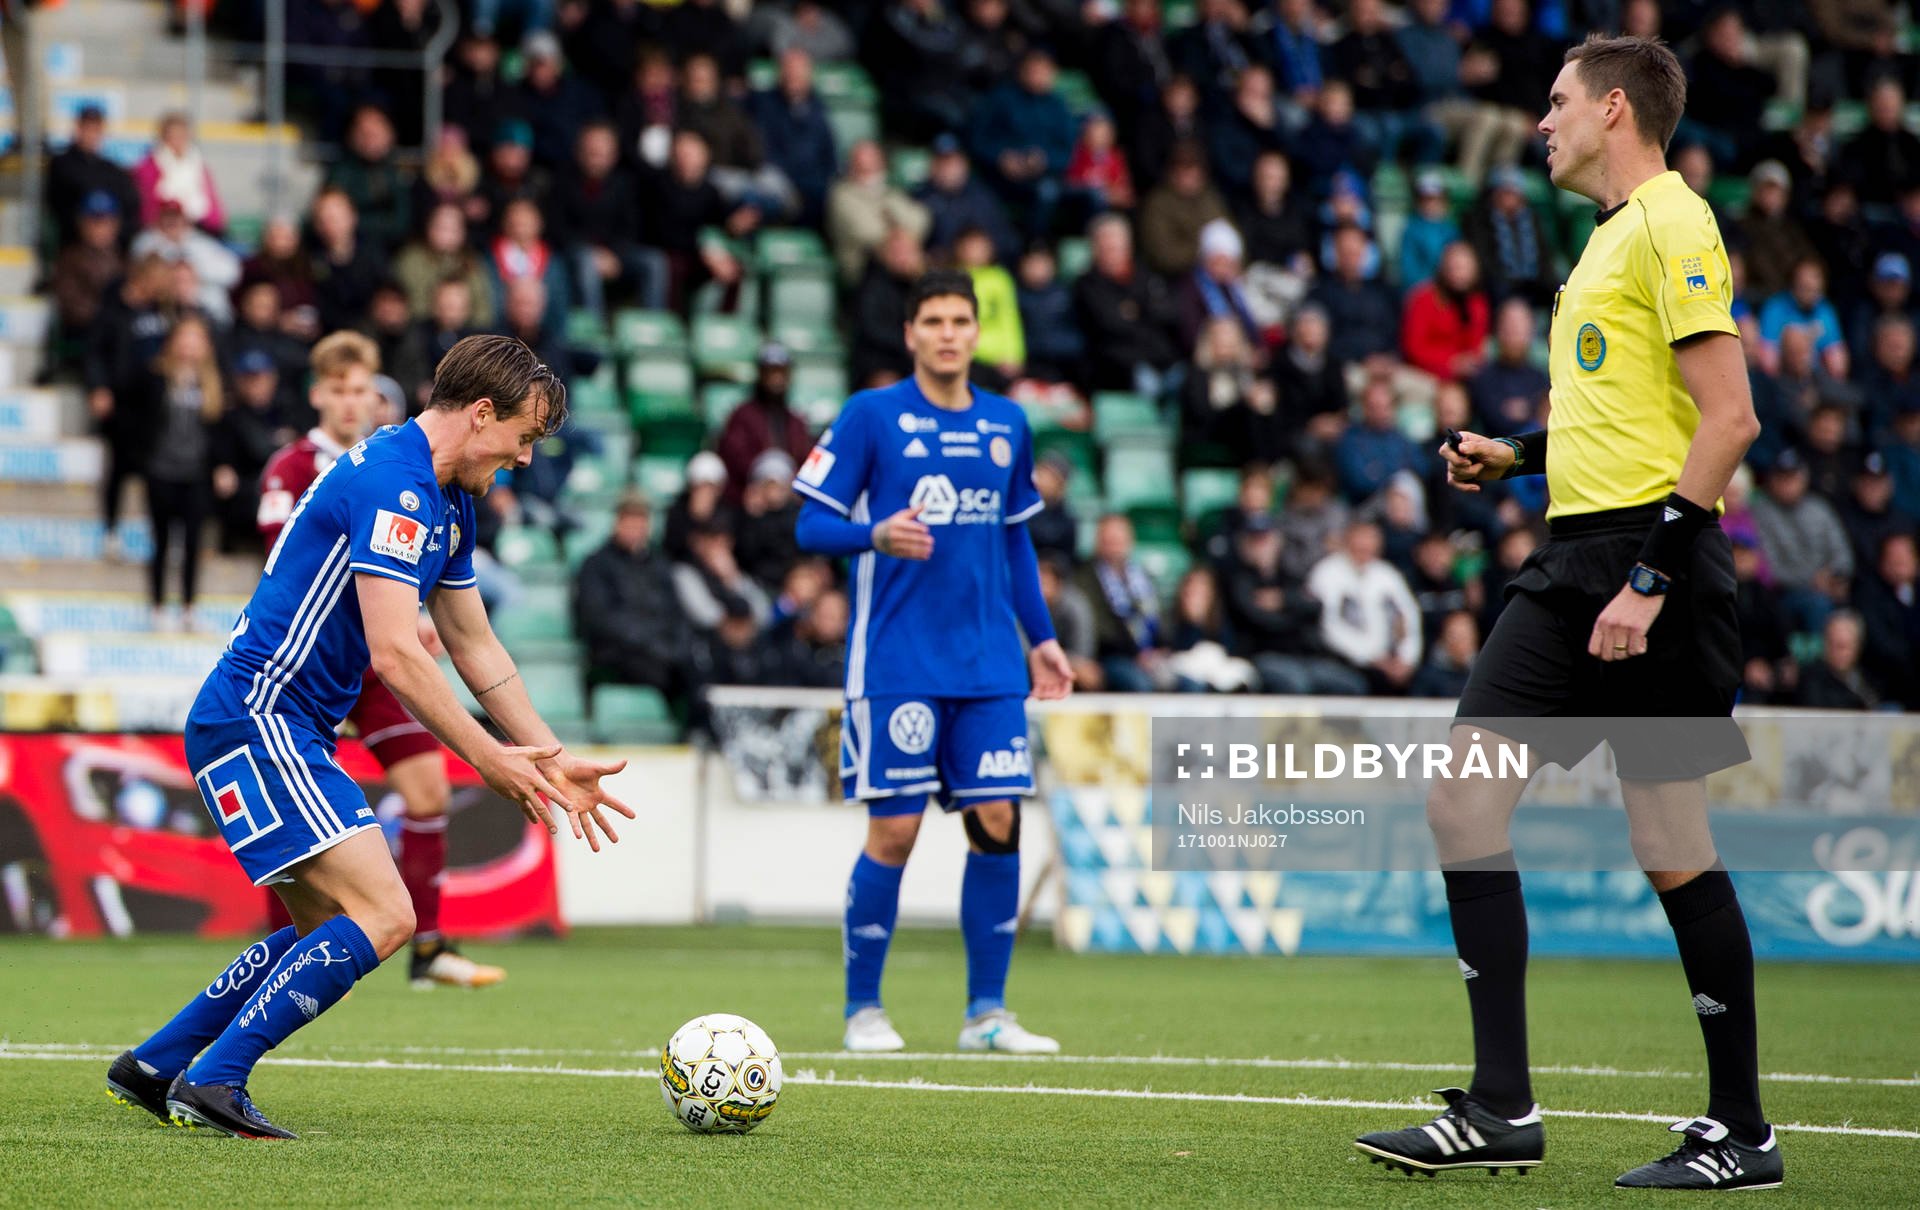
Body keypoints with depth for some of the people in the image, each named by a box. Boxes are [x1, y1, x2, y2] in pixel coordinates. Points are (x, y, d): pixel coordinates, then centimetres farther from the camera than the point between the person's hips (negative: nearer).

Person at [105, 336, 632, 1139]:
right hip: (256, 719, -11)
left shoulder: (447, 501, 15)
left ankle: (152, 1068, 23)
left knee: (331, 934, 18)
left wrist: (551, 762, 18)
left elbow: (476, 648, 22)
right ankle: (213, 1081, -16)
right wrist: (490, 760, -18)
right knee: (382, 917, -17)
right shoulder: (394, 484, -18)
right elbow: (394, 654, -24)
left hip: (287, 732, 11)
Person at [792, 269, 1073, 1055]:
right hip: (895, 661, -4)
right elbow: (811, 525, -4)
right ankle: (863, 1008, 9)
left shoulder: (1007, 425, 12)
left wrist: (1042, 637, 17)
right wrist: (875, 534, -23)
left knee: (997, 823, -1)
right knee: (894, 830, -5)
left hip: (989, 666, 4)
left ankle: (986, 1012, 7)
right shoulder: (871, 415, -3)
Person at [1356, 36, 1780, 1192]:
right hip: (1574, 556, 10)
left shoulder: (1673, 225, -11)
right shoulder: (1611, 235, 18)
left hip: (1650, 552, -10)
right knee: (1462, 799, 1)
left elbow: (1728, 417, -18)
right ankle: (1500, 1109, 3)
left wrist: (1651, 577, -22)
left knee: (1674, 848, -4)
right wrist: (1519, 453, 16)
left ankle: (1741, 1131, 7)